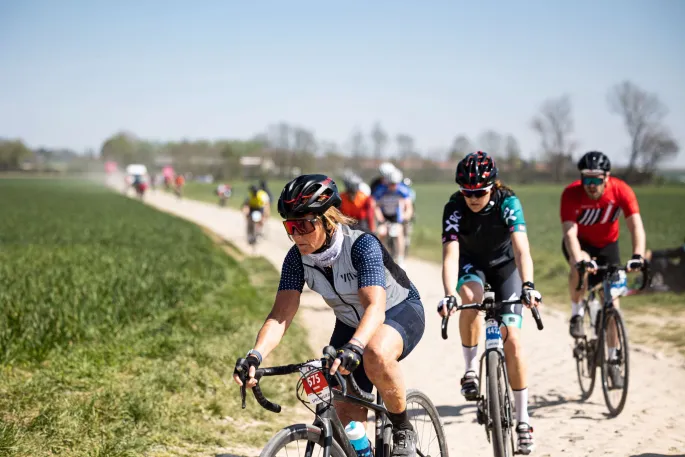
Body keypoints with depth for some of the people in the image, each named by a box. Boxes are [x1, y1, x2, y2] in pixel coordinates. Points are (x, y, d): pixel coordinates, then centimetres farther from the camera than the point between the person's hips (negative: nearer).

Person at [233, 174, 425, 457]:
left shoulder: (362, 245, -32)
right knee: (346, 419, -2)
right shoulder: (297, 258, -18)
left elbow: (375, 307, -43)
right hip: (350, 324, 5)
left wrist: (353, 347, -62)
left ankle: (403, 430, -16)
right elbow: (280, 315, -24)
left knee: (376, 355, -39)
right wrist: (255, 356, -43)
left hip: (400, 311, -5)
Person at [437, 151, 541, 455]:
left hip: (504, 264, -1)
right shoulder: (454, 208, -27)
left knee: (512, 338, -12)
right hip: (471, 263, 1)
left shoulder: (508, 202, -29)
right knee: (471, 296, -36)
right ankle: (471, 370, -16)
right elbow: (450, 255, -35)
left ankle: (522, 419, -2)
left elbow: (522, 250, -40)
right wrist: (448, 296, -50)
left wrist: (528, 286, -56)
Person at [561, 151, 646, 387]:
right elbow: (570, 233, -38)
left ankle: (613, 360, 8)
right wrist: (578, 261, -56)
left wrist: (638, 256, -52)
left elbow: (636, 226, -35)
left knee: (612, 302, -4)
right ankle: (577, 314, -12)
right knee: (580, 267, -37)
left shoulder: (622, 191, -28)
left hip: (607, 245, 1)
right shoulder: (571, 194, -30)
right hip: (580, 242, -1)